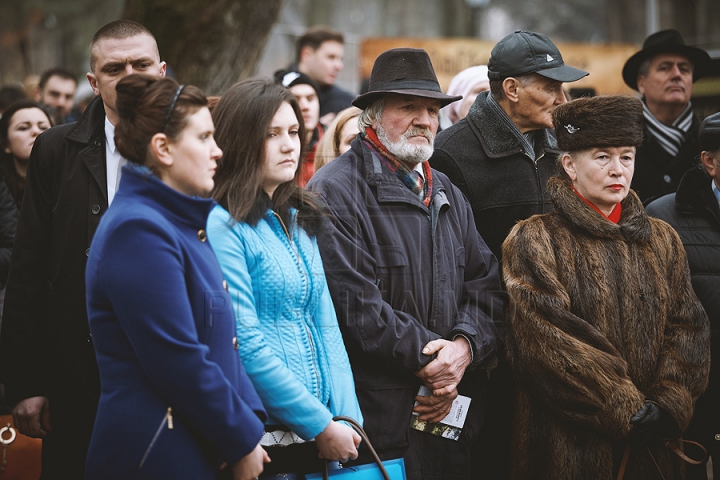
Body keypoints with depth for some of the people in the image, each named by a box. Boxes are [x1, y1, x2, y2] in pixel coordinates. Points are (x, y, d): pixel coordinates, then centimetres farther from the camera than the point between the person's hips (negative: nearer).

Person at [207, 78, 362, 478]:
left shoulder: (299, 223, 12)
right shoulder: (222, 227, -12)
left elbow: (324, 323, 10)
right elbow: (246, 347, -17)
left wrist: (347, 418, -2)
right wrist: (322, 426, -14)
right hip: (264, 439, -7)